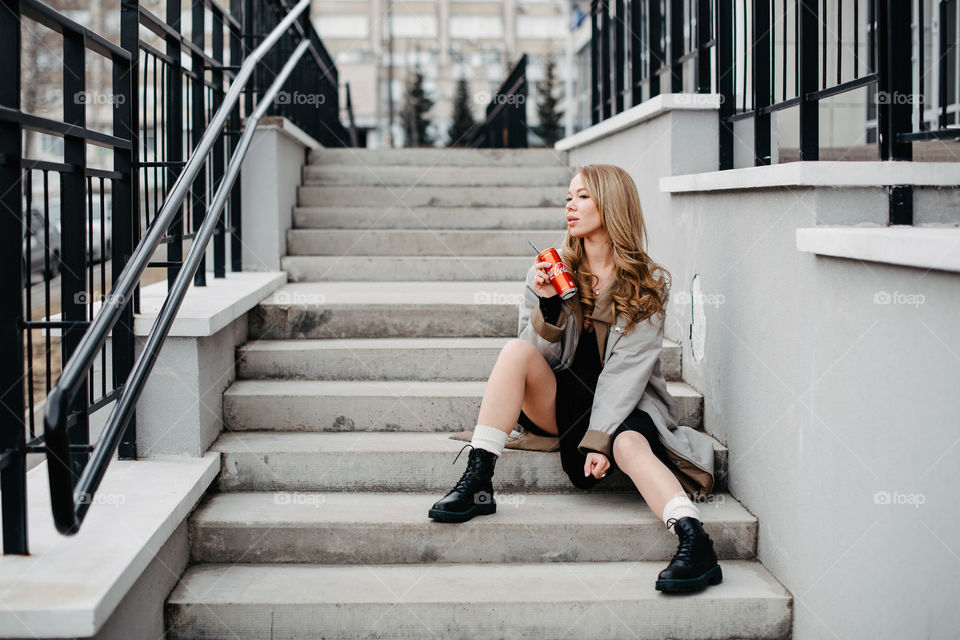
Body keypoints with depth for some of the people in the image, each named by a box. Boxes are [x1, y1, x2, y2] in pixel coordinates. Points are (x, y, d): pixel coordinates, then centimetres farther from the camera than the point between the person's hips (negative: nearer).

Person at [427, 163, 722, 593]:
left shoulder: (649, 284, -3)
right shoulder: (551, 270, 5)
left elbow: (626, 370, -12)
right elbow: (543, 357, 1)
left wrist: (600, 439, -23)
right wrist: (548, 304, -18)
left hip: (623, 404, -3)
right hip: (560, 400, 3)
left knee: (629, 444, -36)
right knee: (516, 350, -25)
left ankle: (695, 541, -53)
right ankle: (476, 484, -28)